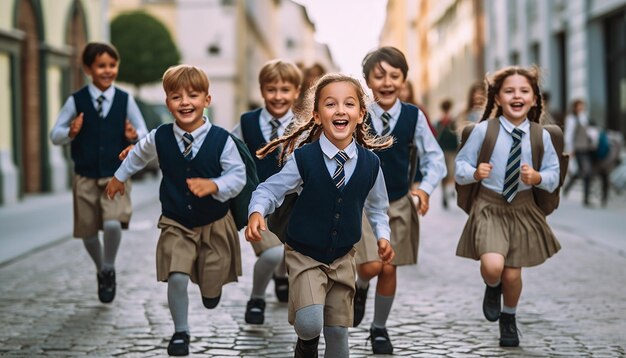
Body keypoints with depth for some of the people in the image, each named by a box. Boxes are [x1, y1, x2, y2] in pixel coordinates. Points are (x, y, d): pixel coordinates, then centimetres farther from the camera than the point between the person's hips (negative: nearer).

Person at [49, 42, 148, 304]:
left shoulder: (125, 100, -1)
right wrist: (71, 133, -20)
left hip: (117, 176, -1)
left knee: (113, 224, -21)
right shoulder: (76, 101, -3)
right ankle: (101, 271, 39)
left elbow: (144, 134, 5)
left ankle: (109, 270, 7)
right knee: (88, 232, 9)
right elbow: (54, 135, 1)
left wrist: (134, 136, -17)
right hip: (85, 177, 1)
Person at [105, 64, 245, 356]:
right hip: (176, 225, 1)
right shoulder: (159, 138, -8)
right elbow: (139, 153, 14)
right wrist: (119, 177, 29)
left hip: (214, 224, 0)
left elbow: (238, 175, -14)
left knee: (211, 291, 11)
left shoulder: (221, 139, -16)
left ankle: (213, 282, 51)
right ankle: (180, 332, 9)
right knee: (176, 279, -15)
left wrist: (213, 185, -33)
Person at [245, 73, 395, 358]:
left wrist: (382, 236, -5)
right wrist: (257, 212, -29)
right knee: (309, 324, -20)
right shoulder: (303, 158, -17)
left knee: (338, 331, 12)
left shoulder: (370, 164, -7)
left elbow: (376, 206, 9)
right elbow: (270, 189, -9)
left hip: (343, 258, 3)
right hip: (305, 255, -3)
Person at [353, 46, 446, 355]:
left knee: (389, 269, 6)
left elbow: (434, 158, 2)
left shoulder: (413, 116, -5)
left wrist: (425, 188, -13)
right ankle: (360, 289, 25)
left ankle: (380, 329, 25)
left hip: (399, 204, 1)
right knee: (370, 266, -13)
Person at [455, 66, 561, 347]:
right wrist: (475, 173, -24)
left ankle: (509, 319, 40)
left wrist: (538, 178, -18)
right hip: (489, 206, -2)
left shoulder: (541, 136, -6)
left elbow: (554, 175, 2)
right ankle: (492, 288, 16)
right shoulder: (483, 130, -11)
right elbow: (460, 166, -4)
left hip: (523, 208, 2)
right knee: (492, 266, -24)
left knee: (512, 274, 8)